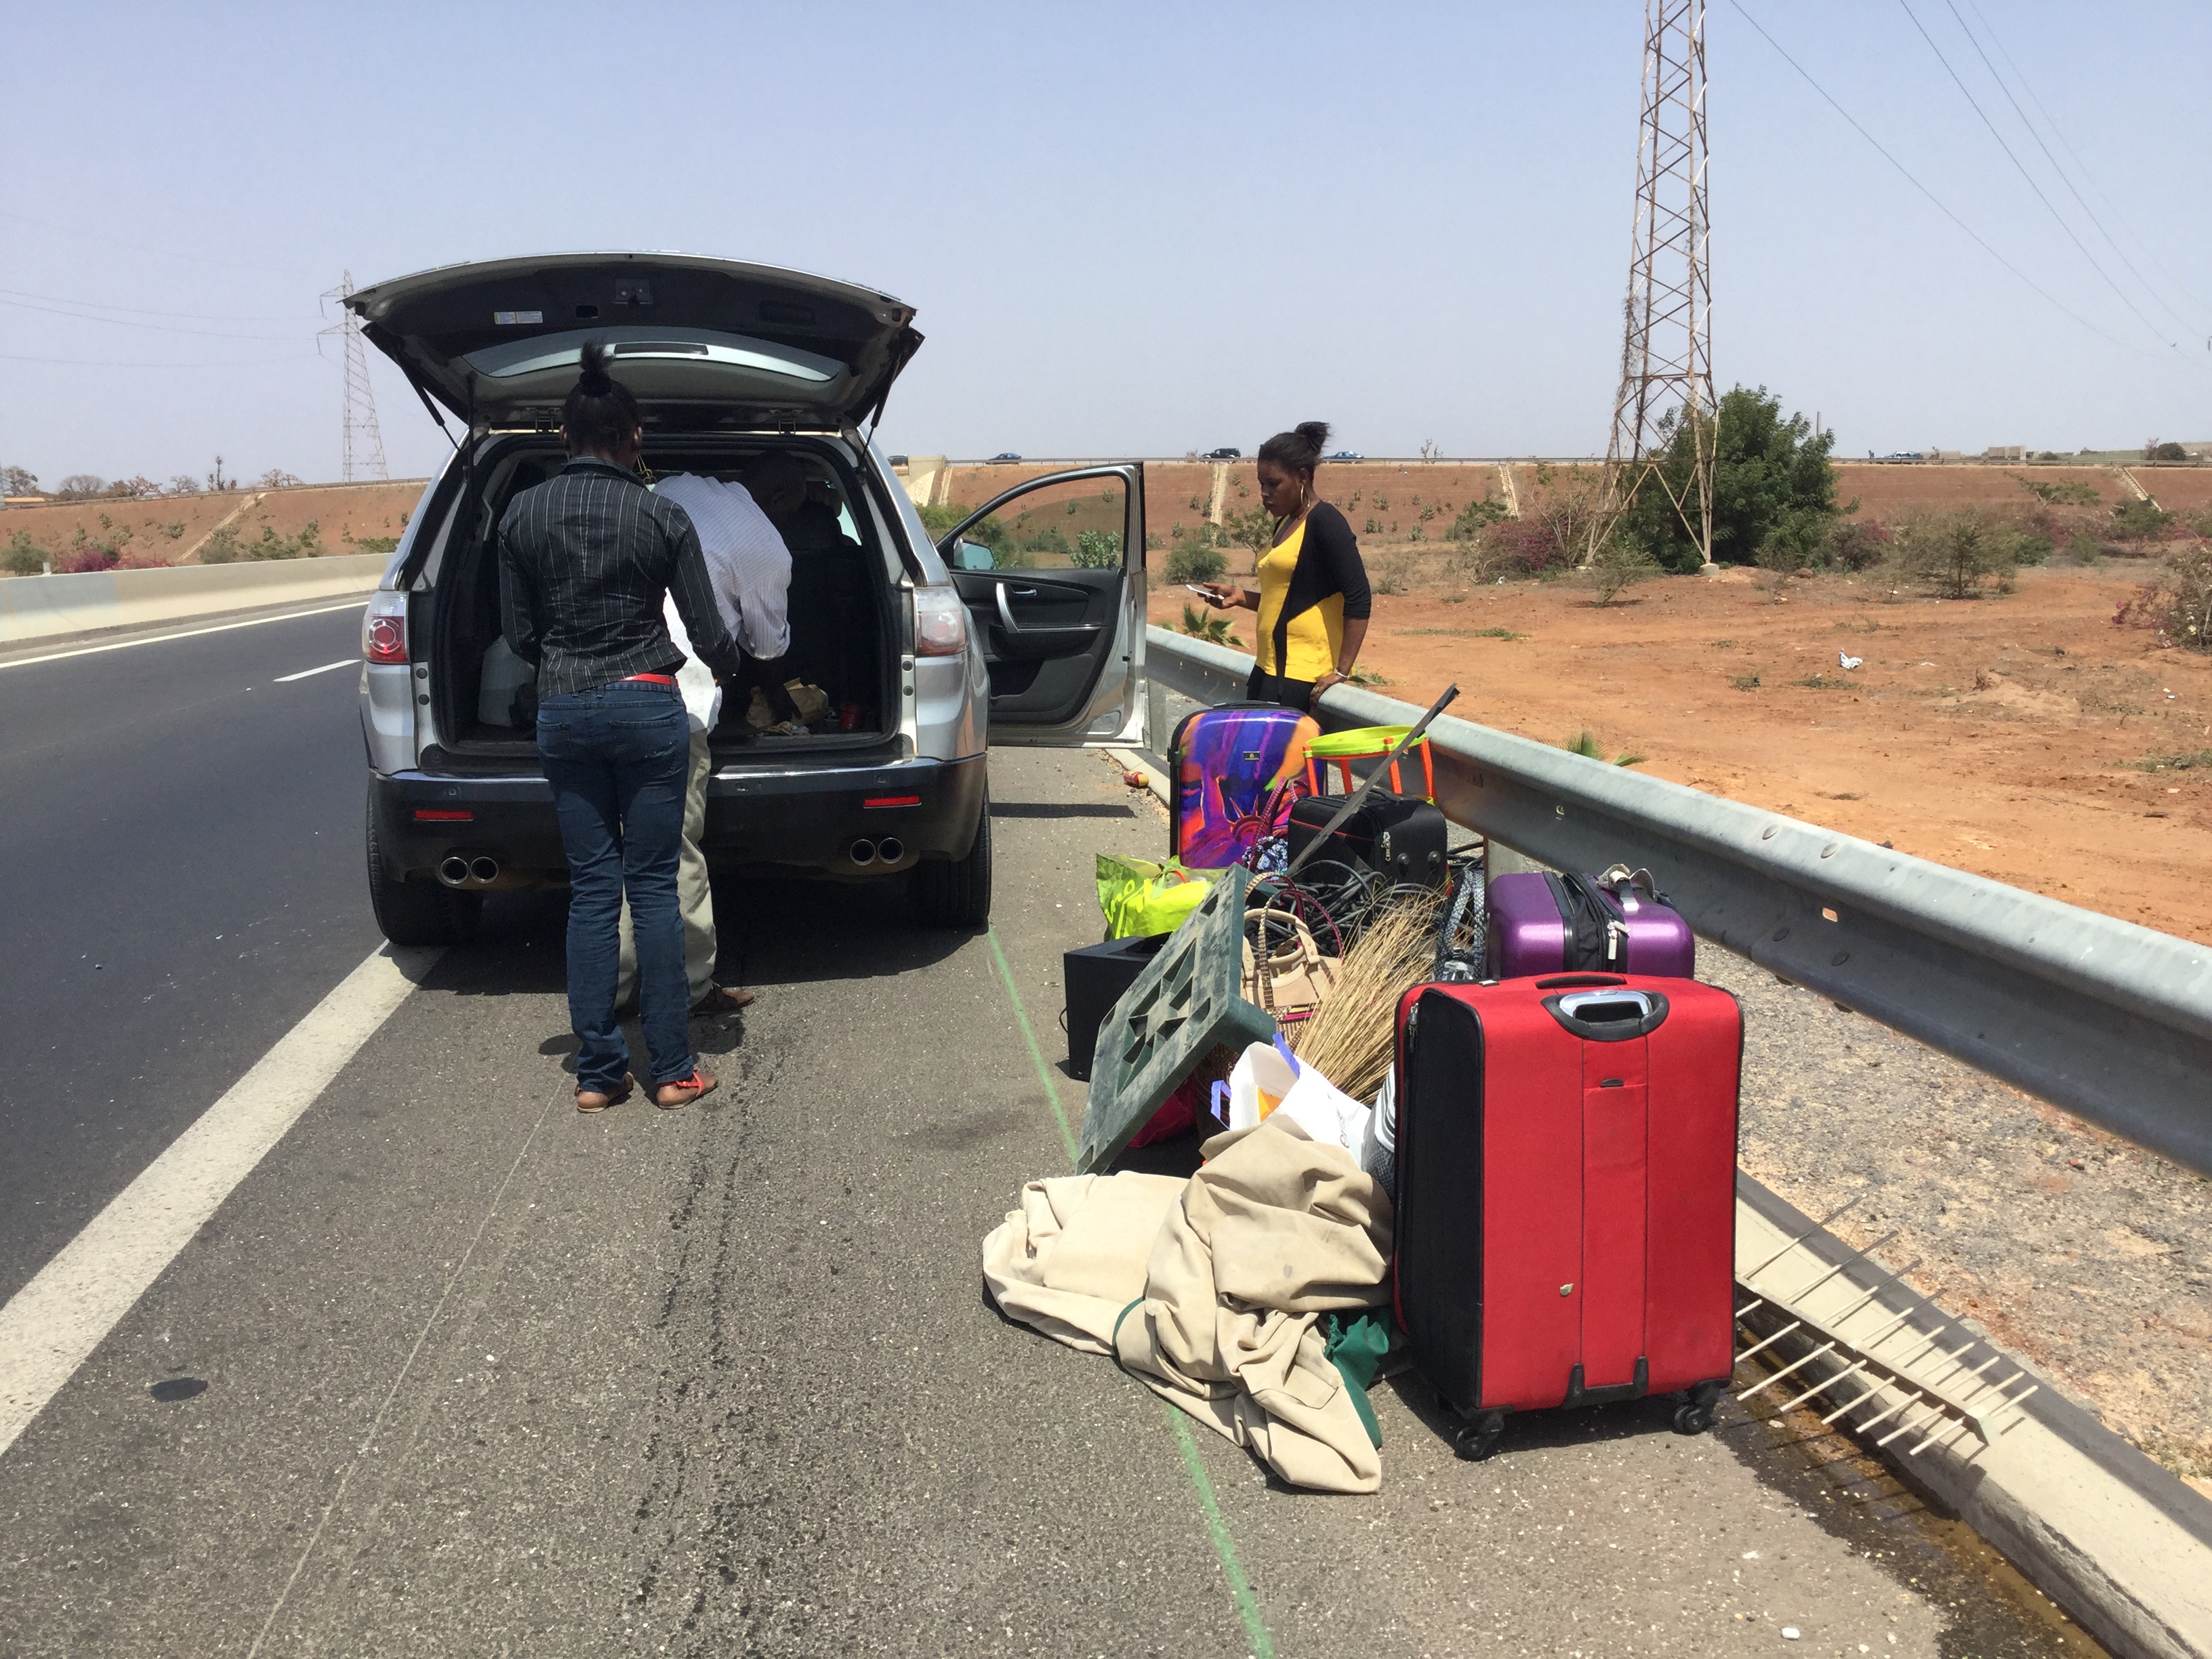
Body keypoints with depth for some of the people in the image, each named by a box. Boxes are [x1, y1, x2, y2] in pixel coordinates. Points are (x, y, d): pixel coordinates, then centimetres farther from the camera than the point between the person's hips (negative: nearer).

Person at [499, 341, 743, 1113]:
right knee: (653, 887, 4)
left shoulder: (522, 514, 1)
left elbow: (519, 632, 6)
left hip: (563, 711, 2)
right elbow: (709, 635, -2)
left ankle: (596, 1072, 12)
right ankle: (673, 1069, 9)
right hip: (647, 706, -2)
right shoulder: (662, 517, -5)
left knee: (590, 890, 8)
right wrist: (730, 668, 21)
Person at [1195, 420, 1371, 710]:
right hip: (1268, 668, 9)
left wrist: (1341, 672, -20)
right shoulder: (1285, 524, 17)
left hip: (1300, 676, -9)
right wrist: (1241, 597, 11)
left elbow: (1358, 600, -17)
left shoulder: (1325, 522, -10)